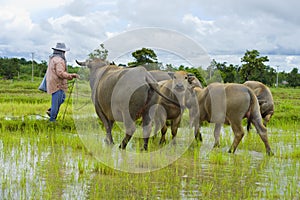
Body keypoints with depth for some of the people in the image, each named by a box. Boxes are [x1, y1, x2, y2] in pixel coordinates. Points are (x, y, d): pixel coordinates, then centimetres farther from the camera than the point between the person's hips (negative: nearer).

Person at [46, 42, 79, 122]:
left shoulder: (52, 58, 14)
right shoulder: (59, 60, -18)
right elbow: (60, 73, -26)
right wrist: (71, 75, -25)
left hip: (52, 83, 10)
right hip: (57, 85, -10)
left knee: (62, 97, 21)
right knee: (56, 101, -4)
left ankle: (51, 111, 18)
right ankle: (52, 118, 2)